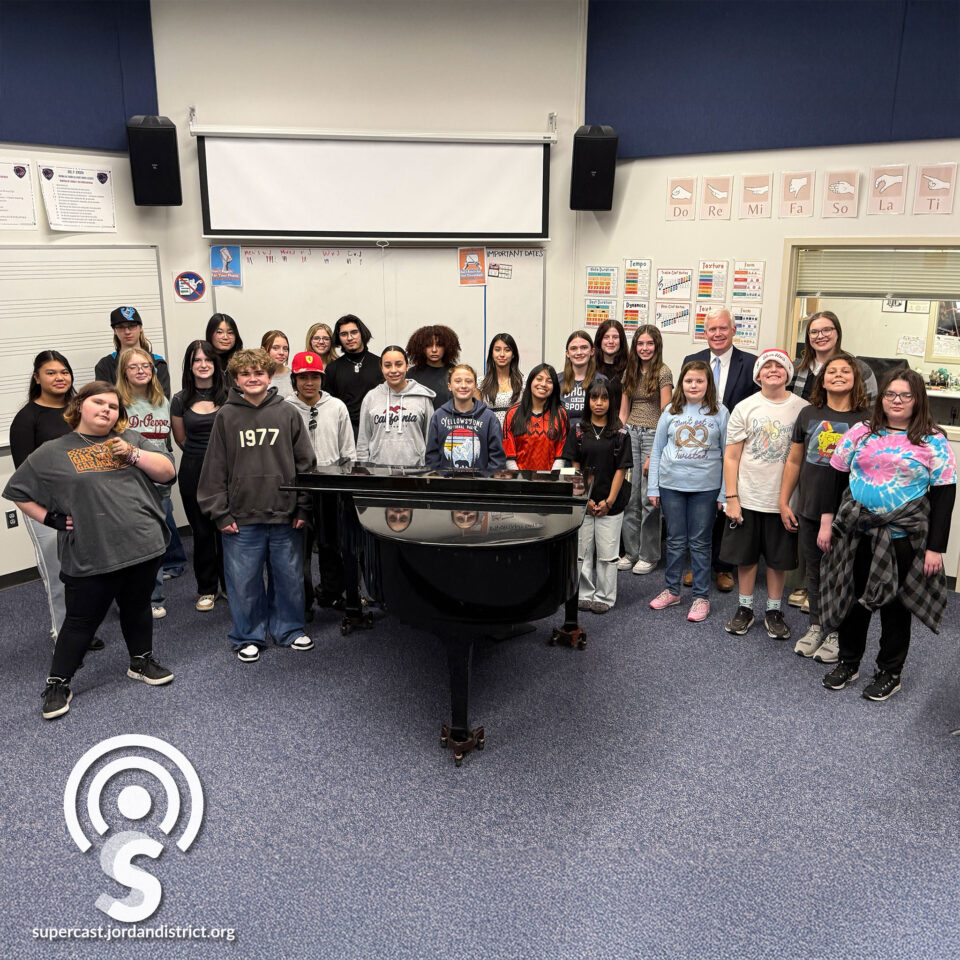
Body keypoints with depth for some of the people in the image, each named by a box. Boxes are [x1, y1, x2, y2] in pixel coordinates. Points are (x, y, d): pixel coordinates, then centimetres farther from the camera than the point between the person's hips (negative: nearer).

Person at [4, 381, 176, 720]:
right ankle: (57, 683, 21)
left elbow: (167, 471, 3)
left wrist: (133, 455, -11)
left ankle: (141, 661, 37)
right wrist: (51, 518, 1)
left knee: (137, 607, 17)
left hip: (143, 546, 3)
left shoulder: (131, 440, 10)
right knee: (82, 619, 6)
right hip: (90, 557, -2)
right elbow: (17, 492, 10)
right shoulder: (51, 453, 4)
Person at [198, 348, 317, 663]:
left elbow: (305, 462, 5)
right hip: (242, 518, -1)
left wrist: (303, 507, 2)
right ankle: (248, 637, 24)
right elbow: (215, 469, 2)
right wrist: (220, 513, -3)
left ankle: (289, 629, 30)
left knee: (289, 577, 11)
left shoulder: (287, 413, 2)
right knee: (244, 581, 7)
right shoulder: (226, 417, 1)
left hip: (285, 516, 1)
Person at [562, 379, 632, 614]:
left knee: (607, 552, 2)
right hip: (582, 502, 1)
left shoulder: (620, 433, 0)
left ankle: (605, 597, 14)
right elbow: (575, 467, 2)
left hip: (610, 504, -1)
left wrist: (609, 501, -8)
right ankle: (585, 594, 20)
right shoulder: (578, 430, 4)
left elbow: (621, 469, -1)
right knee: (583, 550, 7)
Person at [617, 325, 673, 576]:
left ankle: (649, 555, 9)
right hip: (630, 433, 5)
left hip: (653, 435, -5)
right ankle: (631, 552, 16)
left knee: (649, 497, -3)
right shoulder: (630, 372, 13)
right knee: (629, 496, 5)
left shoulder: (663, 372, -5)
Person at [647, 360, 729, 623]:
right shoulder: (671, 412, 4)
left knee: (700, 542, 5)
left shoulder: (719, 412, -1)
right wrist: (653, 487, 3)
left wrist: (725, 493, -3)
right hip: (671, 485, 2)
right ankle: (671, 590, 24)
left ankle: (701, 596, 15)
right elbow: (657, 450, 7)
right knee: (675, 540, 11)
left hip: (706, 487, -2)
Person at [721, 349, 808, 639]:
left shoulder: (802, 409, -1)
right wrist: (731, 498, -6)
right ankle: (745, 609, 26)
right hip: (747, 498, 0)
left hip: (784, 499, 0)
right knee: (745, 555, 10)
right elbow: (731, 457, -1)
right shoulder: (745, 408, -2)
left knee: (779, 559, 10)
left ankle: (774, 611, 26)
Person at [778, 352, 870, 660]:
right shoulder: (809, 414, 4)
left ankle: (837, 633, 22)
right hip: (809, 509, 3)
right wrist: (784, 501, 8)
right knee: (814, 569, 15)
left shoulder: (866, 419, -5)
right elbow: (794, 461, 9)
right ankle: (816, 625, 31)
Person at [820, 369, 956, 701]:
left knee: (894, 603, 10)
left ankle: (889, 672, 27)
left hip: (902, 537, -3)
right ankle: (847, 662, 31)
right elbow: (836, 478, 7)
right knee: (852, 598, 13)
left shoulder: (933, 442, -4)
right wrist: (827, 523, 3)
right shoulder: (861, 433, 3)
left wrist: (935, 547, -9)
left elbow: (944, 496, -5)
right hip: (855, 533, 3)